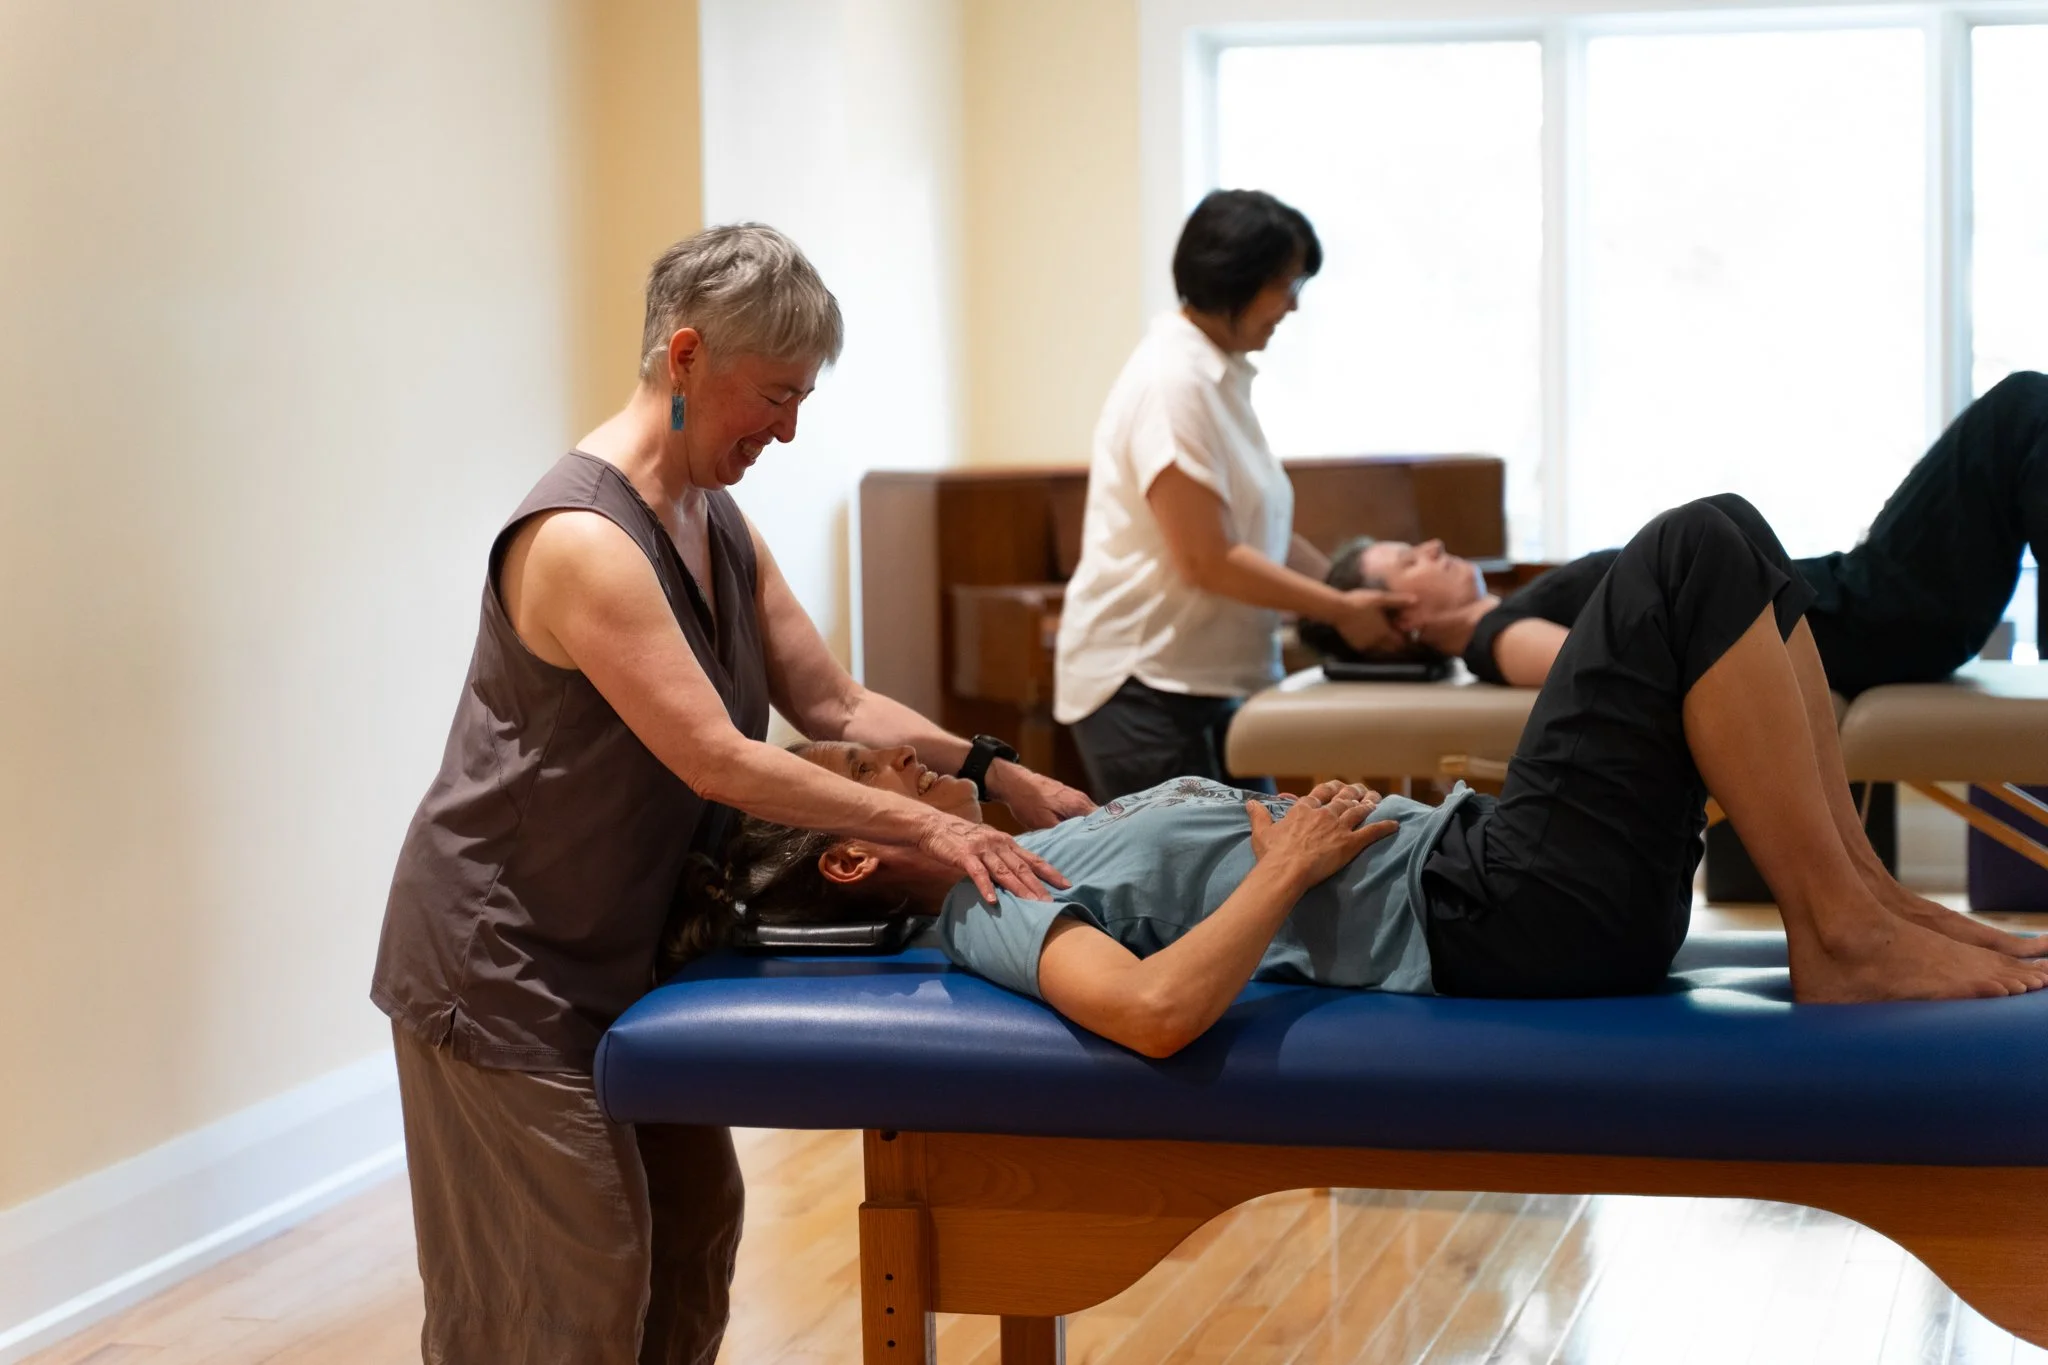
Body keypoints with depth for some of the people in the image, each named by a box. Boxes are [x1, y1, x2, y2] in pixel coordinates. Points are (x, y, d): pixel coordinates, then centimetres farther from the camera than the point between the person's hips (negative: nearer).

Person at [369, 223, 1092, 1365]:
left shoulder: (719, 520, 6)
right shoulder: (582, 538, -24)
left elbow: (834, 704, 8)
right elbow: (717, 762, -27)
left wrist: (1002, 776, -3)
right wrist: (926, 826, -26)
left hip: (629, 947, 9)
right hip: (508, 961, -9)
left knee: (694, 1225, 12)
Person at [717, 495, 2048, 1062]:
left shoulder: (1037, 861, 21)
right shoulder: (996, 914, -10)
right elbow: (1154, 1009, -30)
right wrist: (1291, 866, -18)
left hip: (1469, 851, 10)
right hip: (1498, 922, -10)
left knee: (1726, 540, 6)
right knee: (1695, 560, -18)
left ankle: (1867, 896, 4)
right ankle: (1845, 939, -13)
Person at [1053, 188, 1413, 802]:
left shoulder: (1219, 376, 13)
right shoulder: (1173, 383, -15)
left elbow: (1260, 533, 14)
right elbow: (1209, 560, -19)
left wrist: (1355, 588, 3)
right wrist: (1341, 609, -13)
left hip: (1210, 677, 9)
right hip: (1145, 684, -9)